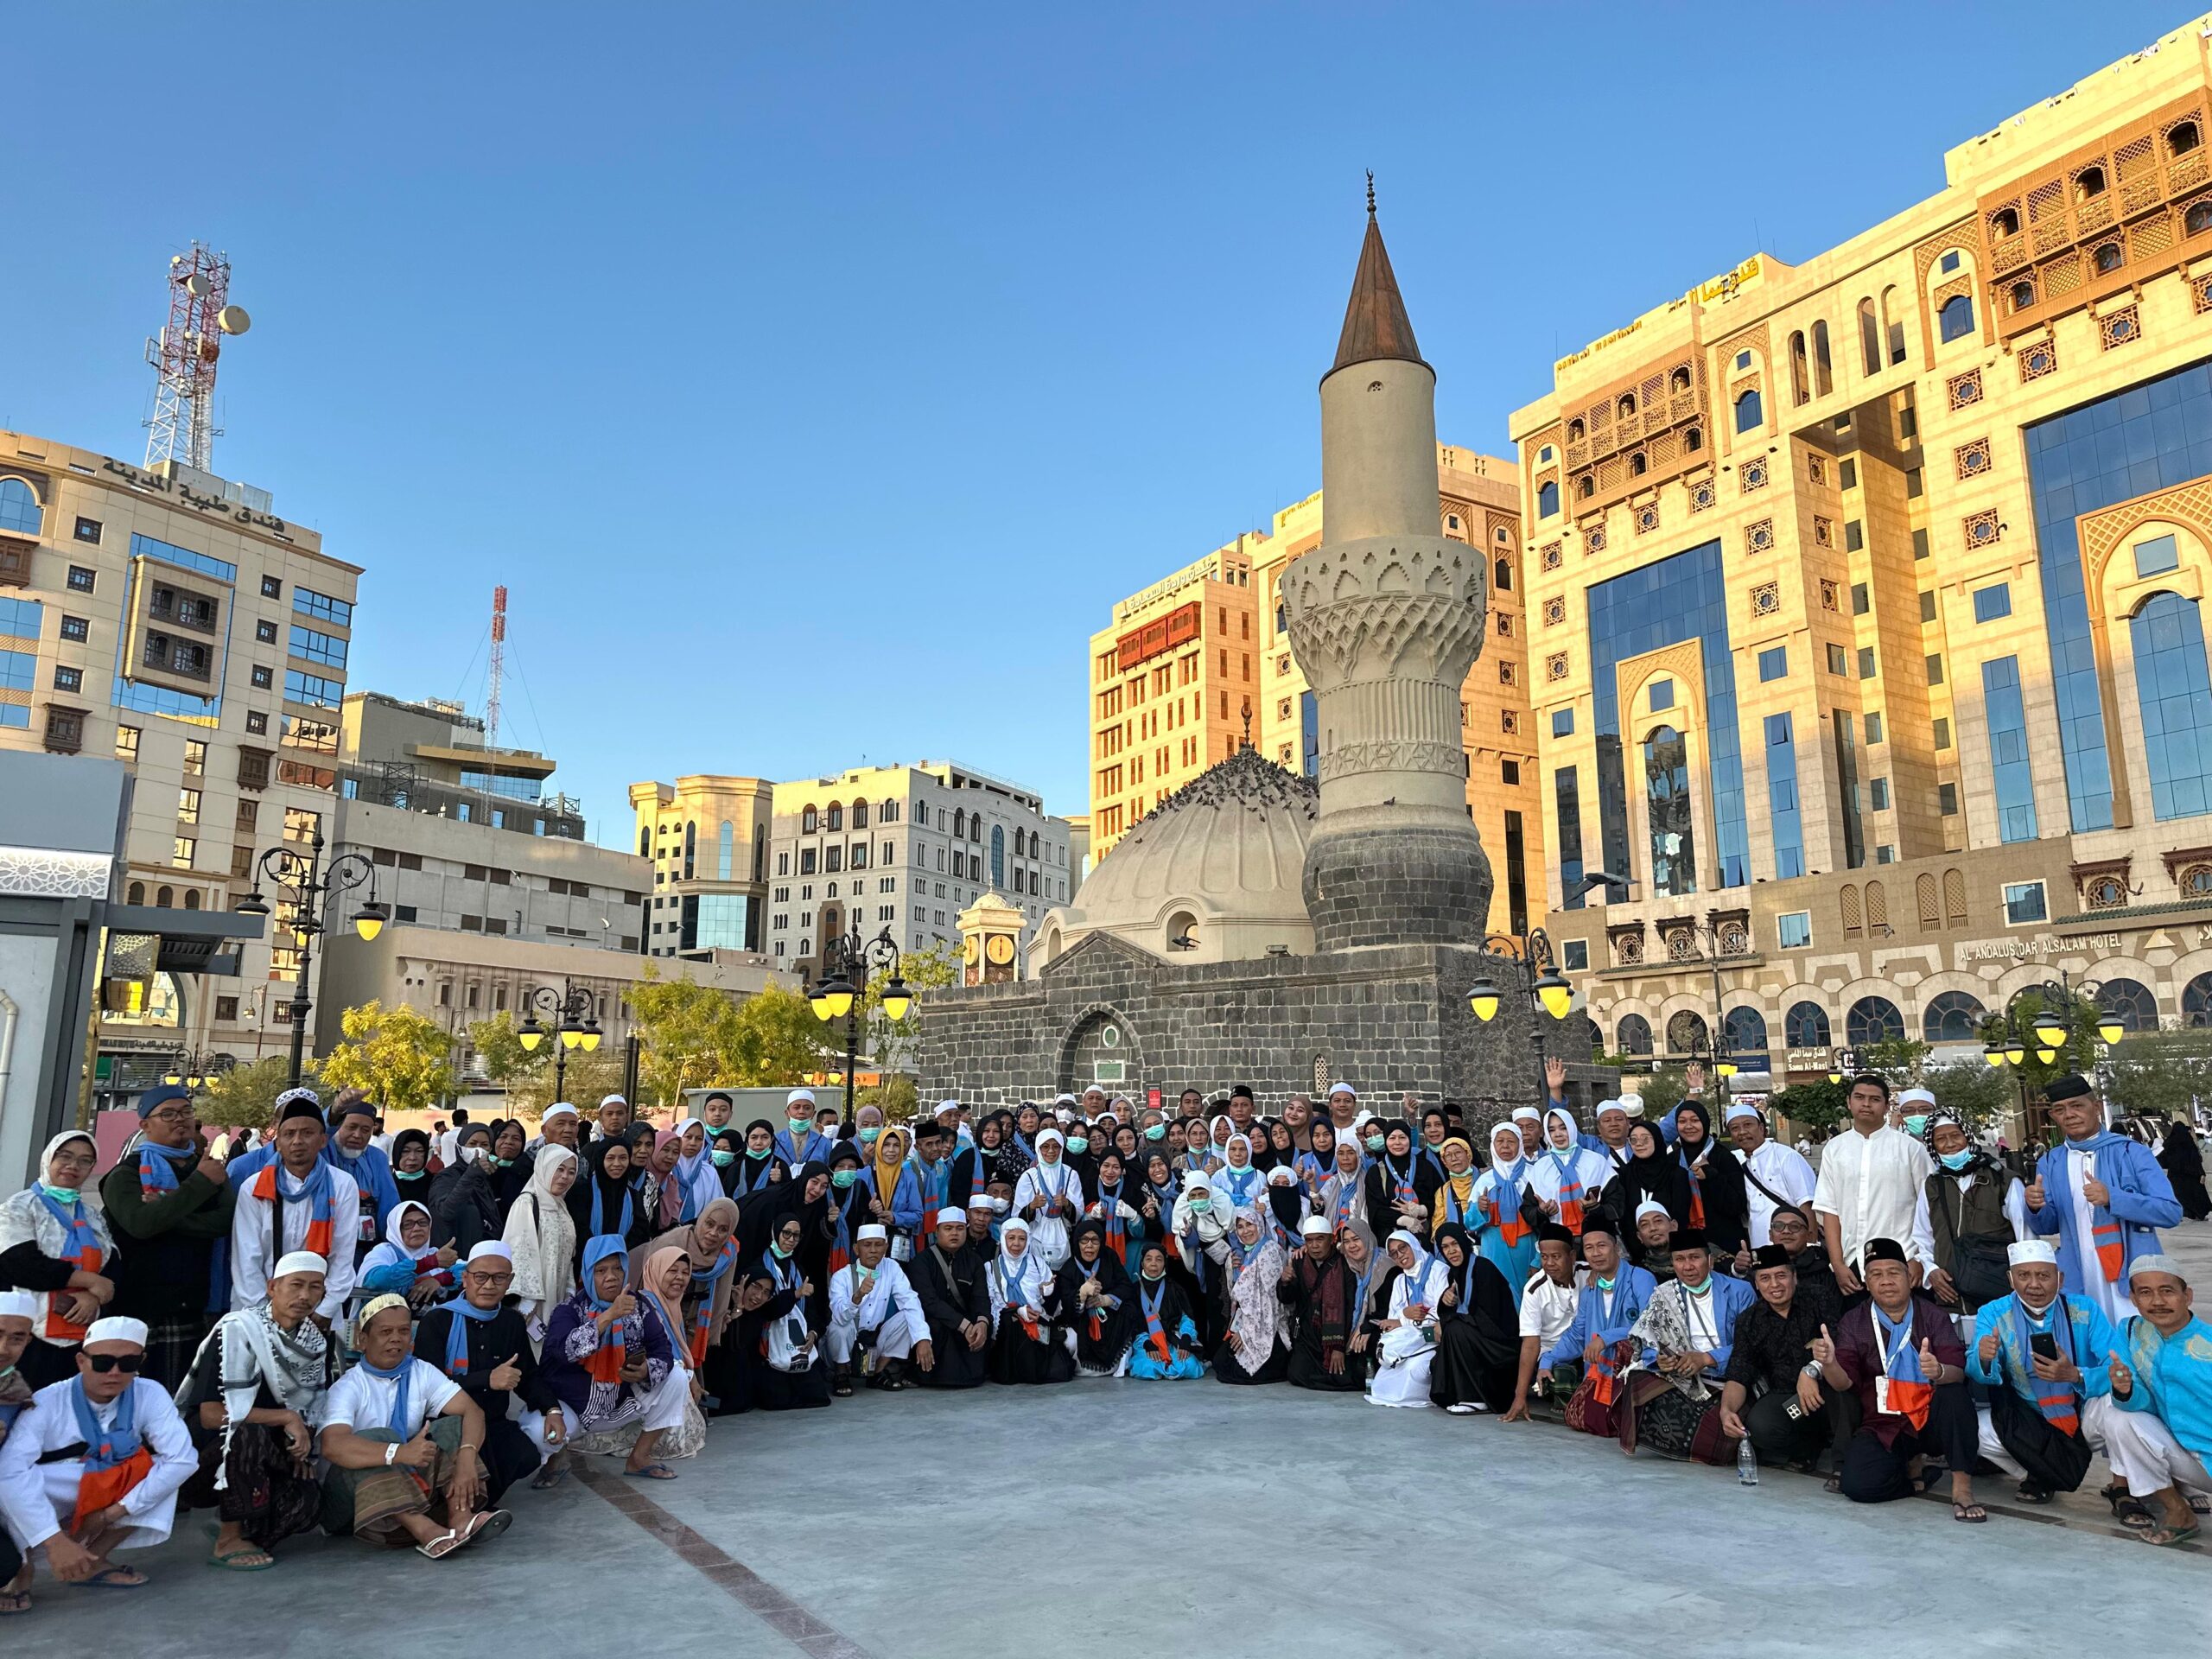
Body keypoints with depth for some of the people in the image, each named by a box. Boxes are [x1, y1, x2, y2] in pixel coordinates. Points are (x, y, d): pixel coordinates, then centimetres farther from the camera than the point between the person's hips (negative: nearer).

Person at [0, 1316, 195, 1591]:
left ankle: (93, 1561, -8)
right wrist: (55, 1541, -42)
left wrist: (113, 1512, -25)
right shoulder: (47, 1403, -23)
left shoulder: (150, 1395, -16)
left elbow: (181, 1458, -20)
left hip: (108, 1499, 3)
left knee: (163, 1470, -20)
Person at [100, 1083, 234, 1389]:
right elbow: (141, 1223, -18)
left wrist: (167, 1213, -14)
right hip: (142, 1317, -3)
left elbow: (227, 1220, -5)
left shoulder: (210, 1167, 12)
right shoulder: (127, 1174, 2)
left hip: (199, 1314, 3)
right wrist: (201, 1182, -15)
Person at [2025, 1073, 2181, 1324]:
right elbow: (2049, 1226, 13)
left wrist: (2112, 1198, -23)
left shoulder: (2131, 1153, -3)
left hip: (2133, 1280, -2)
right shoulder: (2050, 1163, 7)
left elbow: (2171, 1212, -10)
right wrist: (2035, 1208, -10)